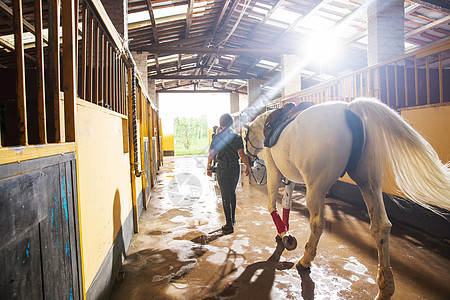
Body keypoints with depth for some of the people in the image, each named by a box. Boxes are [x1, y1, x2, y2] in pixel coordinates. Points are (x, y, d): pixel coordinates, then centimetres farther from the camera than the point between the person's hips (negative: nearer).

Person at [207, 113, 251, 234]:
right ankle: (232, 218, 34)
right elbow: (241, 153, -7)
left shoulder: (217, 137, -6)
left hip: (222, 170, -3)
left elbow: (211, 154, -7)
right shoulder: (237, 137, -1)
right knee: (232, 193, 21)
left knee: (225, 197, 2)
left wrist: (208, 168, 4)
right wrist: (248, 166, 2)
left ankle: (229, 225, 2)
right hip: (235, 168, 3)